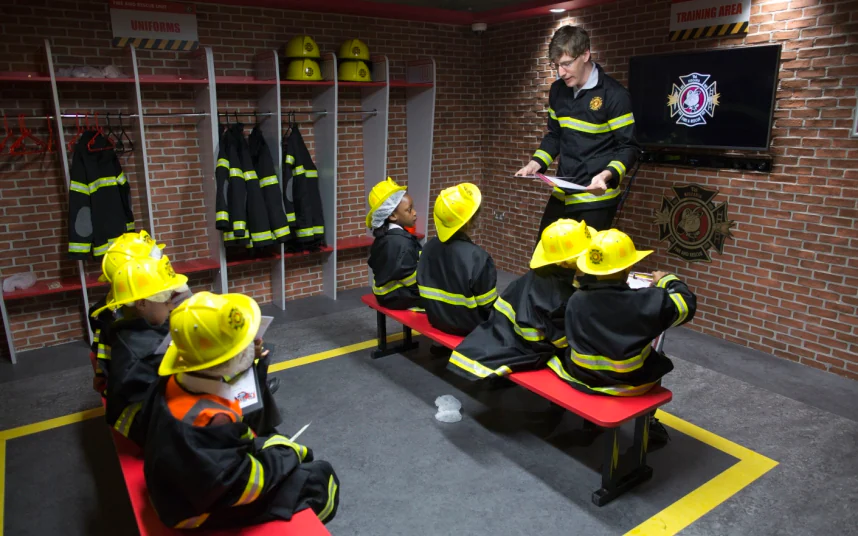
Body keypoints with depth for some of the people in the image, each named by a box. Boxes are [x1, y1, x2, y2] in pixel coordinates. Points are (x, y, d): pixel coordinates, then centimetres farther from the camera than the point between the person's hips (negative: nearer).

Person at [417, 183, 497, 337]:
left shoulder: (429, 247, -7)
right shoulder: (478, 257, -26)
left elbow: (424, 288, 5)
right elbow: (488, 305, -16)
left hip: (436, 318, 7)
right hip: (467, 326, -7)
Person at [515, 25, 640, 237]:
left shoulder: (614, 94, -13)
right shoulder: (558, 90, 6)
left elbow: (628, 148, -13)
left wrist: (607, 175, -31)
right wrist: (536, 163, 1)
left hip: (596, 197, -6)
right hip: (563, 194, 6)